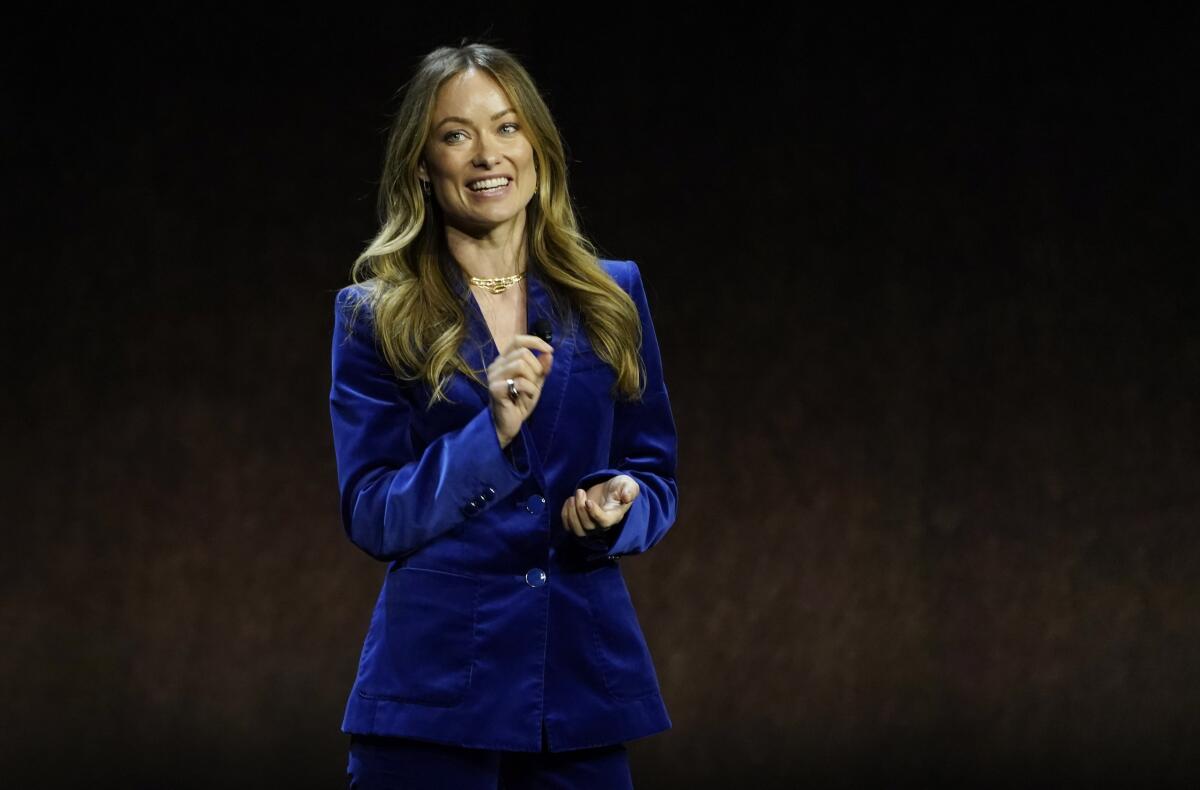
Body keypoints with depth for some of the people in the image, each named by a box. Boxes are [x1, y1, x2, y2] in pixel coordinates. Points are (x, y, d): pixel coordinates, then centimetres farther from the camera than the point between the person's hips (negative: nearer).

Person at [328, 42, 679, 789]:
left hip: (585, 672, 2)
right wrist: (493, 432, -19)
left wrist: (617, 508, -12)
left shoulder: (612, 295, 8)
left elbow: (657, 477, 10)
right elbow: (373, 516, -6)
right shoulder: (374, 315, 1)